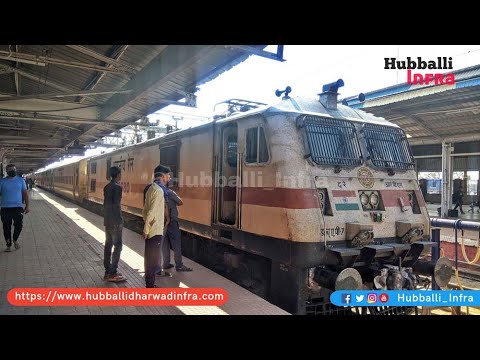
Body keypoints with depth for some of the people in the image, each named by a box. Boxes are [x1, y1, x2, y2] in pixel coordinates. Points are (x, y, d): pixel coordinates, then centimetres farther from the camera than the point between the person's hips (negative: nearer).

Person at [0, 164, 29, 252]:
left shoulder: (21, 180, 5)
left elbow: (25, 193, 7)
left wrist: (27, 205, 1)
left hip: (18, 207, 0)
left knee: (19, 226, -5)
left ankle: (15, 240, 22)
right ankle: (8, 245, 19)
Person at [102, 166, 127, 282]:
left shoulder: (107, 187, 11)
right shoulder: (117, 187, -15)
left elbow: (106, 204, 15)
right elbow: (116, 205, -19)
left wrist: (107, 218, 20)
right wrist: (120, 221, -16)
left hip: (107, 221, 9)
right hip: (115, 221, -9)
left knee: (108, 246, 12)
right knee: (117, 246, -4)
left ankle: (107, 272, 18)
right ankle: (112, 273, -3)